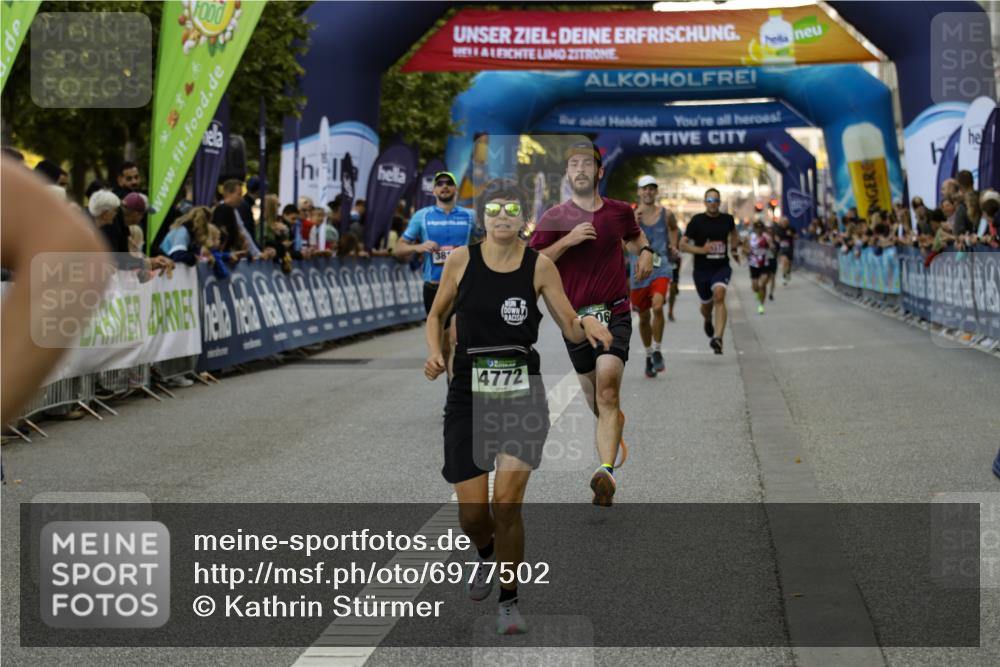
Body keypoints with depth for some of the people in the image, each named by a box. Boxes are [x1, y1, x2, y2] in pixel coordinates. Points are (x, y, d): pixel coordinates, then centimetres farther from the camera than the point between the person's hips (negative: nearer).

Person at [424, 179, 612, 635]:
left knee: (506, 504, -13)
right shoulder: (461, 260, 0)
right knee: (472, 512, 1)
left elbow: (571, 330, 3)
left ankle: (509, 601, 7)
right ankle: (486, 555, 39)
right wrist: (434, 354, -5)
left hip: (522, 396, -1)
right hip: (469, 396, 1)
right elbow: (436, 315, 14)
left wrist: (587, 325, -20)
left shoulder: (539, 265, -2)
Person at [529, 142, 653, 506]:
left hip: (615, 314, -1)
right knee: (595, 396, 12)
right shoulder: (554, 218, 0)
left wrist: (645, 251, 9)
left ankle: (606, 472, -31)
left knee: (608, 390, -19)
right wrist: (567, 241, -16)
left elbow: (634, 234, 31)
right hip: (575, 316, 1)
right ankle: (615, 431, 47)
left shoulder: (619, 211, 7)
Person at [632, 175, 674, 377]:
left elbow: (672, 228, 23)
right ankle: (648, 355, 29)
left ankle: (657, 351, -9)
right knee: (644, 317, 10)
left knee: (657, 306, -25)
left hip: (660, 268, -1)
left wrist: (672, 246, 9)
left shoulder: (665, 213, 3)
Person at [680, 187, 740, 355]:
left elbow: (733, 233, 28)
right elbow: (683, 245, -6)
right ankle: (708, 321, 53)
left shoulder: (727, 219, 2)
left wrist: (734, 250, 23)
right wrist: (701, 250, -18)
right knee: (707, 304, 14)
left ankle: (718, 337, -34)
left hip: (722, 267, 0)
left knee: (719, 295, -26)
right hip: (702, 269, 0)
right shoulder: (697, 220, -6)